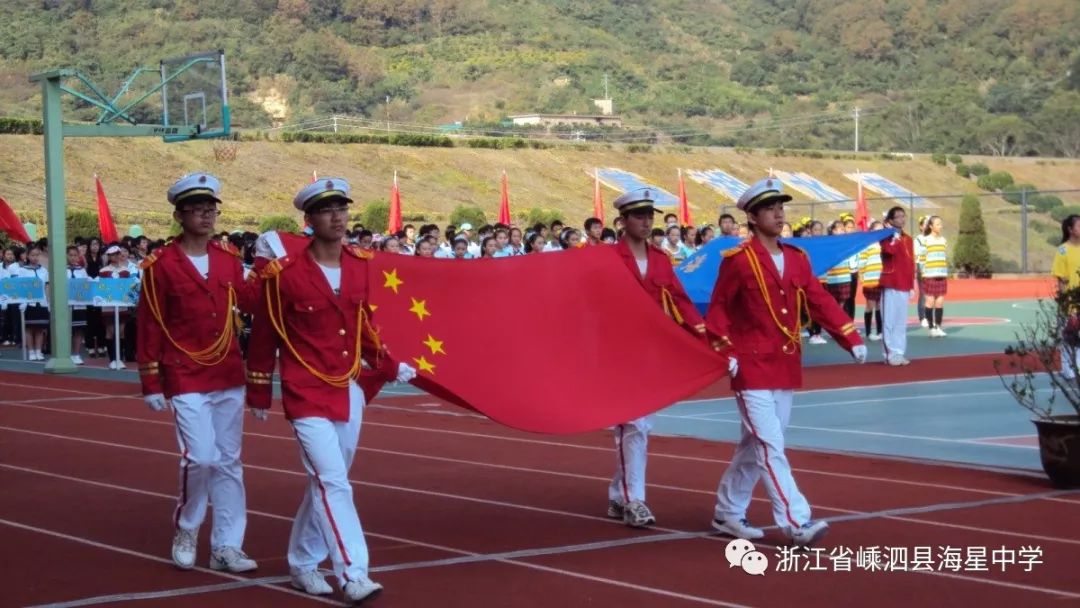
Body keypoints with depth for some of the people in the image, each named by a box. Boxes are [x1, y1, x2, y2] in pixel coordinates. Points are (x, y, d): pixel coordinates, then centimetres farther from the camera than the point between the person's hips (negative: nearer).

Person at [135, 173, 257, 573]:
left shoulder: (229, 258, 7)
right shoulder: (161, 265, -7)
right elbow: (149, 327, -5)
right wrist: (151, 385, -6)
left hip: (229, 377, 5)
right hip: (186, 380, -5)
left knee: (229, 461, 7)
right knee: (201, 457, -12)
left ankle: (227, 546, 14)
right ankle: (185, 532, 12)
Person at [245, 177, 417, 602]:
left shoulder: (359, 265, 5)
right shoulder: (284, 273, -11)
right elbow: (264, 336, -4)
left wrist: (390, 367, 15)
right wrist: (259, 395, 0)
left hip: (350, 392, 6)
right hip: (308, 396, -6)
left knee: (327, 482, 14)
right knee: (332, 483, -13)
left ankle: (302, 564, 28)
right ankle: (353, 576, -14)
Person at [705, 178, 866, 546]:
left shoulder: (797, 259, 9)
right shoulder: (738, 260, -8)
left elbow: (820, 302, 4)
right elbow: (717, 309, -5)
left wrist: (852, 339, -6)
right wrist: (725, 351, -17)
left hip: (786, 368, 7)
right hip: (752, 368, -7)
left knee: (755, 445, 13)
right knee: (770, 447, -11)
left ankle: (728, 513, 25)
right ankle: (796, 523, -13)